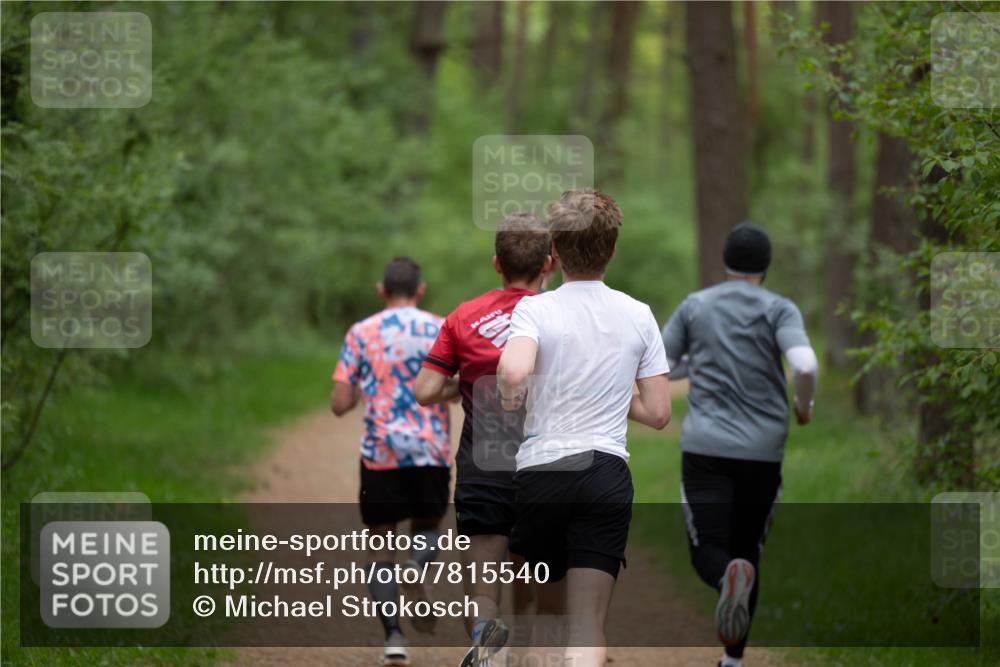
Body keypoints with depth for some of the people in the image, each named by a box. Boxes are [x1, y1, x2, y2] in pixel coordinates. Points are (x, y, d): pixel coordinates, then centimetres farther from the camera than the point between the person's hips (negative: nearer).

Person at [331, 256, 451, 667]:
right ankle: (419, 566, -14)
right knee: (427, 527, 21)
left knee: (381, 546, 7)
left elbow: (339, 405, 0)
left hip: (380, 454, 0)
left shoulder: (360, 334, 2)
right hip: (432, 452, 0)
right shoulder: (442, 330, 2)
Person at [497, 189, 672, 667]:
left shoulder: (534, 309, -5)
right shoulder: (638, 315, 5)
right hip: (607, 474, 1)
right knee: (587, 627, -5)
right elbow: (658, 413, 7)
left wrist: (510, 397, -4)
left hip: (540, 471, -1)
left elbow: (512, 371, -26)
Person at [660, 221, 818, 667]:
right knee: (747, 550, 17)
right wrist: (804, 408, 2)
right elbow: (804, 366, -18)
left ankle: (729, 579, -36)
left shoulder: (694, 307, 7)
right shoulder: (778, 310, -1)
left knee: (709, 551, 0)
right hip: (762, 452, 0)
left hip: (704, 449, 0)